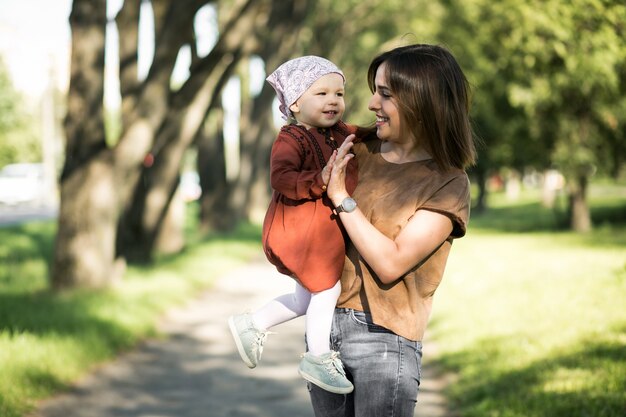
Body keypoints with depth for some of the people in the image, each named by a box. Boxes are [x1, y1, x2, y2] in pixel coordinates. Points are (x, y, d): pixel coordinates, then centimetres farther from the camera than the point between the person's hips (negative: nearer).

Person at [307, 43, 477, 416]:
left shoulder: (448, 184, -7)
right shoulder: (359, 151, 7)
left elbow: (391, 263, -16)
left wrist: (342, 197, -11)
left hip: (384, 335, -5)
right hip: (325, 325, 5)